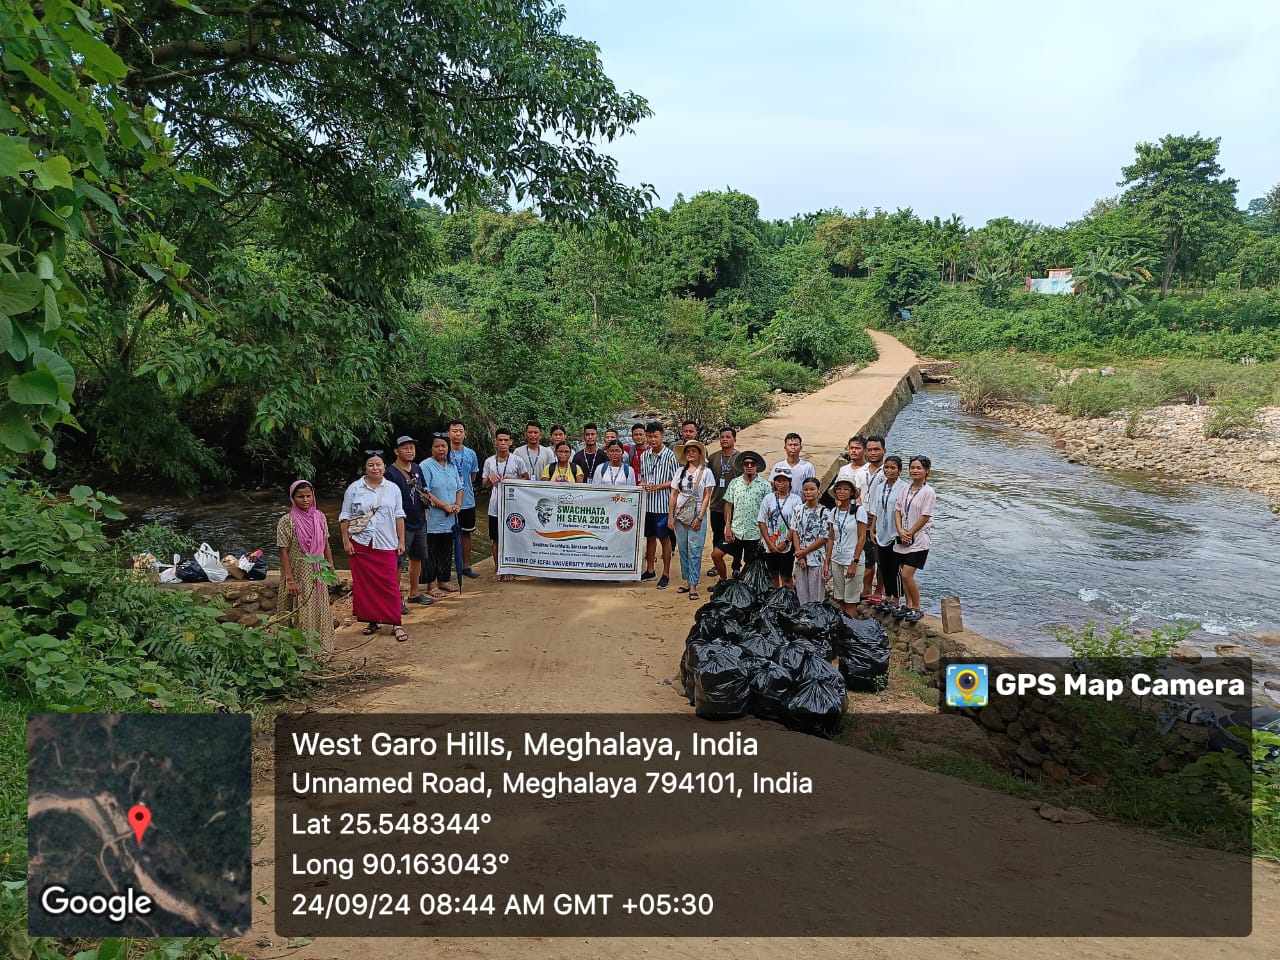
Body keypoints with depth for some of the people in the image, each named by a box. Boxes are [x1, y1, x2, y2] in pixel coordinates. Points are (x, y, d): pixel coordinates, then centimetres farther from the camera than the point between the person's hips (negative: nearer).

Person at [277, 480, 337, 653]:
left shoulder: (319, 517, 2)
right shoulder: (286, 521, -11)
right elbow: (283, 552, -12)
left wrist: (331, 570, 9)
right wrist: (289, 579, -16)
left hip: (317, 573, 5)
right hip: (298, 575, -4)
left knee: (320, 611, 12)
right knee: (301, 614, 1)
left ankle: (322, 648, 24)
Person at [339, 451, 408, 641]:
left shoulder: (393, 489, 7)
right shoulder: (354, 489, 2)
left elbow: (399, 517, 9)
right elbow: (345, 517, 4)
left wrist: (401, 541, 5)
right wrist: (346, 541, -3)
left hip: (387, 545, 0)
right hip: (361, 545, 0)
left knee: (390, 585, -3)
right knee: (365, 585, 5)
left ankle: (396, 624, 3)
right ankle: (372, 621, 17)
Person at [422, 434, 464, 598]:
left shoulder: (452, 467, 12)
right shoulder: (426, 466, -9)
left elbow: (459, 488, 16)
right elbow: (426, 493, -16)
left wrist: (457, 505, -4)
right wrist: (445, 506, -18)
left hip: (450, 518, 7)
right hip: (433, 519, -6)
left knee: (447, 551, 14)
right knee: (432, 552, 0)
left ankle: (444, 581, 25)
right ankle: (432, 585, 7)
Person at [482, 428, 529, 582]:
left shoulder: (517, 460, -1)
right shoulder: (489, 462, 7)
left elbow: (527, 479, 4)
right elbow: (485, 485, 15)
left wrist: (513, 479, -13)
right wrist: (489, 478, -7)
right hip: (495, 507, 3)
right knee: (496, 540, 8)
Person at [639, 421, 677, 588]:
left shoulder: (669, 456, -8)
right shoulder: (645, 456, 8)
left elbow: (675, 480, -7)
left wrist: (658, 486, -18)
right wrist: (642, 484, -4)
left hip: (663, 504, -5)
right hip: (647, 503, 5)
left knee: (664, 538, 1)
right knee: (650, 536, 14)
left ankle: (666, 574, 8)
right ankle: (650, 570, 25)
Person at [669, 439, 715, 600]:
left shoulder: (706, 472, -1)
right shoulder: (681, 472, 8)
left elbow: (707, 497, -4)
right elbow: (674, 495, 9)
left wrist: (699, 518, -10)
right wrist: (670, 516, 3)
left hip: (697, 516, -4)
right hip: (680, 515, 4)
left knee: (694, 551, -5)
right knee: (683, 549, 9)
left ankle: (693, 585, -2)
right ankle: (686, 581, 18)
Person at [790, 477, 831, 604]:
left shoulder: (823, 512, -8)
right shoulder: (798, 510, 5)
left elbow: (823, 538, -9)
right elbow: (795, 533, 4)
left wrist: (805, 551, -8)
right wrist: (800, 556, -6)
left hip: (817, 559, -4)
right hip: (800, 559, 4)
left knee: (816, 597, 1)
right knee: (802, 596, 9)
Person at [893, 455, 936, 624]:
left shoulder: (928, 492, -9)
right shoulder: (905, 490, 10)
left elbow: (925, 517, -12)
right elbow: (898, 512, 8)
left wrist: (909, 534, -10)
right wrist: (901, 531, -7)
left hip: (918, 540, -6)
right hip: (903, 539, 6)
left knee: (907, 575, -12)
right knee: (905, 575, 11)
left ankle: (917, 609, 3)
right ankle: (908, 606, 24)